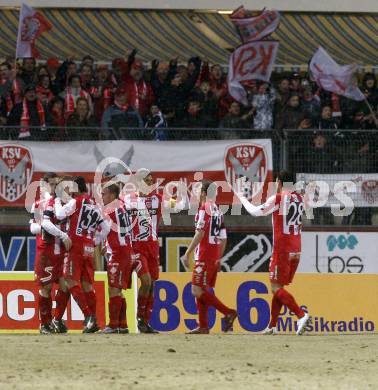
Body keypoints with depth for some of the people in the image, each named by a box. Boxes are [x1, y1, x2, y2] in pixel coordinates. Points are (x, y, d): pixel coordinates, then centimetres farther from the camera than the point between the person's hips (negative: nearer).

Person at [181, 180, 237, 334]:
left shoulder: (204, 208, -9)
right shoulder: (218, 211, 16)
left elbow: (200, 234, -17)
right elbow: (223, 239, 18)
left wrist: (187, 254, -16)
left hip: (204, 256, -9)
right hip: (215, 257, 9)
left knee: (197, 290, -10)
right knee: (201, 291, 12)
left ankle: (228, 312, -16)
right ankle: (203, 326, 10)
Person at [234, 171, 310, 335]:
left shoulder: (277, 198, -11)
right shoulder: (300, 199, 9)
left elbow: (255, 212, -6)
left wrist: (241, 197, 9)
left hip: (281, 250, -7)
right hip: (296, 251, 7)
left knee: (276, 287, -6)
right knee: (279, 286, 15)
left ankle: (301, 315, -24)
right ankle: (272, 325, 16)